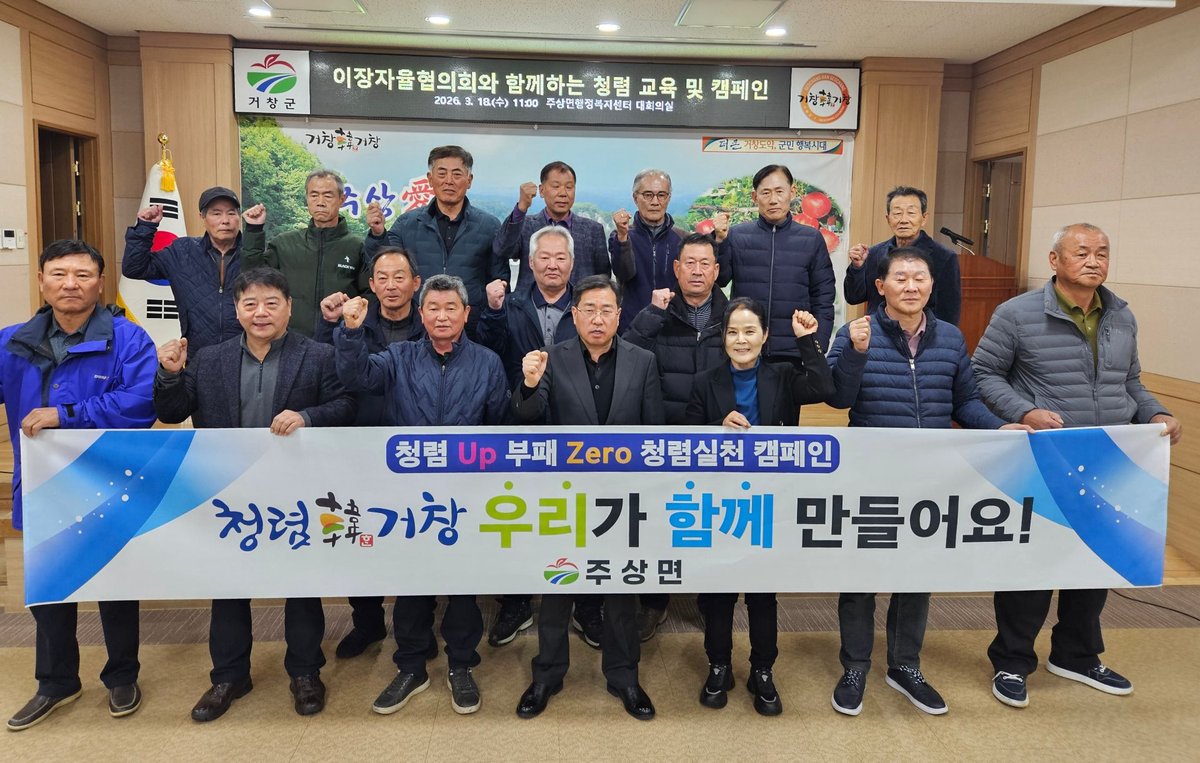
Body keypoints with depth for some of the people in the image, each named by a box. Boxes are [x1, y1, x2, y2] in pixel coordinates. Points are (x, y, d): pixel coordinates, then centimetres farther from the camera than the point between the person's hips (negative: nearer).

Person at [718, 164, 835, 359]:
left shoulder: (812, 239, 4)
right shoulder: (736, 235, 3)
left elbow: (823, 300, 6)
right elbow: (718, 280, -4)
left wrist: (818, 347, 0)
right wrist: (718, 240, -15)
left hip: (794, 353, 0)